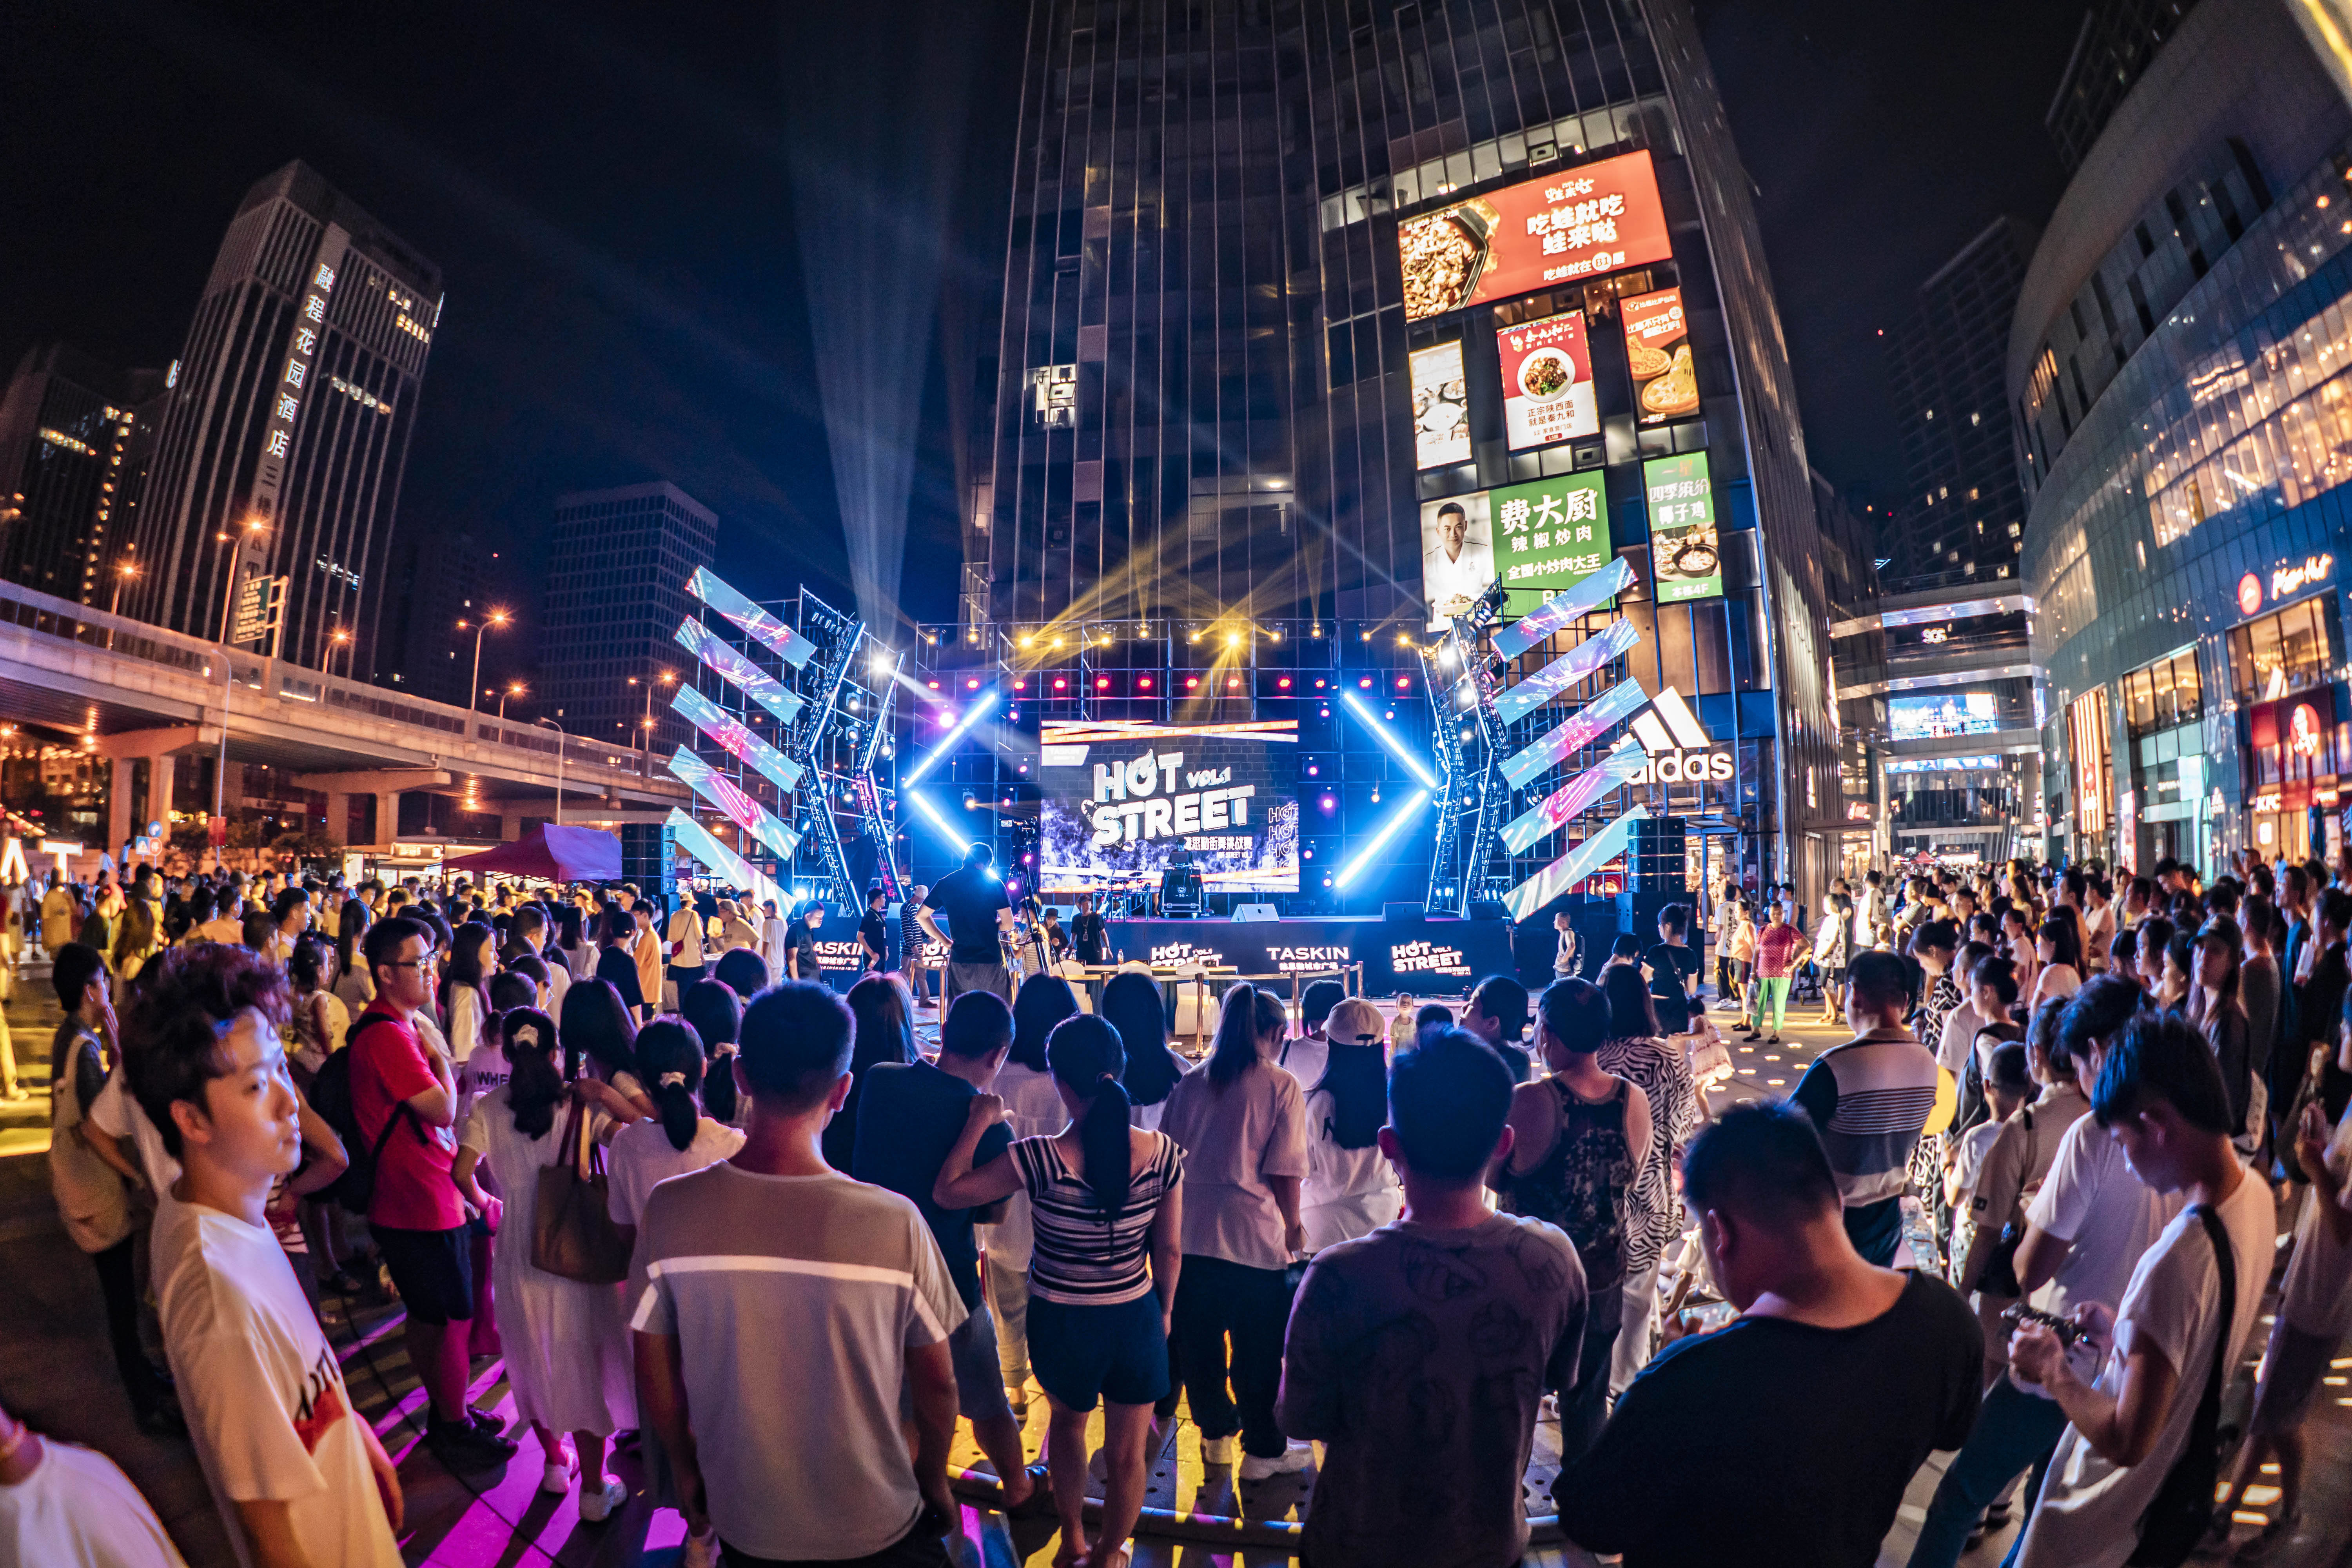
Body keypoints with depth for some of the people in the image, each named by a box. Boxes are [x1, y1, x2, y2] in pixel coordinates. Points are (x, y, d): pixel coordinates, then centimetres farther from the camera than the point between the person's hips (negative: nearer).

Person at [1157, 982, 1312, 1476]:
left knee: (1198, 1341, 20)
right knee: (1259, 1350, 14)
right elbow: (1285, 1175, -10)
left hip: (1190, 1233, 4)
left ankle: (1215, 1432, 39)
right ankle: (1264, 1449, 29)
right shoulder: (1282, 1087, -9)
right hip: (1255, 1236, -4)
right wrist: (1294, 1230, 4)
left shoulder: (1188, 1084, 3)